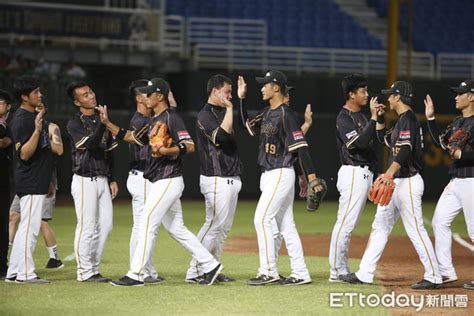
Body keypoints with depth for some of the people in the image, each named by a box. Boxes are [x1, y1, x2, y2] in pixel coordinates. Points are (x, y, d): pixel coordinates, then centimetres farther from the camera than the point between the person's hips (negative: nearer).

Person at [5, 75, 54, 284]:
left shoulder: (33, 116, 15)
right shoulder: (21, 120, -16)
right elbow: (24, 154, -23)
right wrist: (37, 130, -33)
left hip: (38, 180, 10)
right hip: (30, 182, -10)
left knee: (27, 227, 13)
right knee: (29, 227, -8)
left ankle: (14, 273, 17)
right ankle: (25, 274, -5)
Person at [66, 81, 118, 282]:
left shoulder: (101, 120, 14)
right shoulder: (75, 124, -7)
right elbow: (91, 144, -22)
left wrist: (112, 179, 16)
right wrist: (102, 123, -24)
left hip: (102, 180, 7)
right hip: (85, 181, -7)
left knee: (105, 226, 6)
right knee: (87, 227, -7)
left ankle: (93, 269, 14)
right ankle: (85, 272, -1)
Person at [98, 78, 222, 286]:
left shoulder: (171, 118, -12)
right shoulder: (153, 121, 17)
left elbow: (190, 146, -19)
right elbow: (131, 137, 23)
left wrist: (166, 151, -31)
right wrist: (107, 123, 15)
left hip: (168, 181, -10)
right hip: (156, 182, 10)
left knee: (146, 224, -10)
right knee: (176, 228, 12)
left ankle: (136, 275, -9)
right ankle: (210, 266, 16)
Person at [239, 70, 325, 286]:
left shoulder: (285, 114, -15)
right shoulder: (267, 113, 12)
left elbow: (300, 146, -20)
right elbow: (248, 126, 23)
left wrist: (311, 177, -24)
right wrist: (241, 99, 17)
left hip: (281, 175, -9)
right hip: (270, 176, 9)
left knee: (261, 219, -12)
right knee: (285, 224, 8)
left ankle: (269, 272, -10)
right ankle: (300, 274, 10)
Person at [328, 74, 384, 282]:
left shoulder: (361, 116, 17)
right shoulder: (344, 118, -12)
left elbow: (378, 137, 19)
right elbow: (360, 143, -24)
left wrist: (379, 116, 9)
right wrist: (373, 117, -21)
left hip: (364, 174, 10)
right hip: (353, 173, -10)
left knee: (349, 224, 11)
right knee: (345, 223, -10)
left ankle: (343, 271, 15)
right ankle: (336, 271, -9)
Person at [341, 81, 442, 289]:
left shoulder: (408, 119, -15)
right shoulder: (401, 120, 17)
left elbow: (405, 151, -28)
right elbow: (384, 139, 28)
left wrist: (390, 172, -41)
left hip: (407, 182, -11)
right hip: (395, 183, 11)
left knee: (415, 230, -8)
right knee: (380, 227, 10)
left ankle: (433, 277, -3)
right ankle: (364, 274, 13)